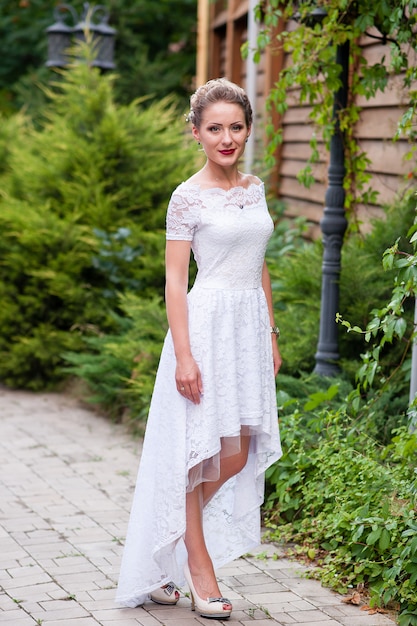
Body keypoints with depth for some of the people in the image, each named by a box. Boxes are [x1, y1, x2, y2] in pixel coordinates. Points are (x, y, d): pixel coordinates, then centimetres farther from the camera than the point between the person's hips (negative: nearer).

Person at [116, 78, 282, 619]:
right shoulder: (188, 198, -7)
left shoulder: (255, 189, 11)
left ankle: (169, 550, 23)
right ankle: (198, 565, 13)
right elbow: (176, 280, -9)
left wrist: (271, 336, 15)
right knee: (198, 450, 1)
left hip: (250, 326, 6)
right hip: (207, 325, -6)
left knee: (237, 456, 6)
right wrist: (183, 354, -15)